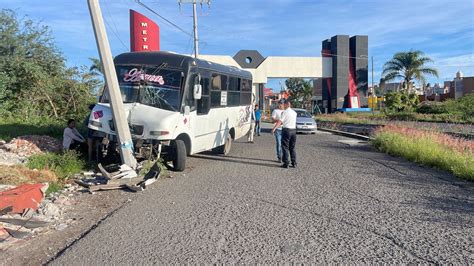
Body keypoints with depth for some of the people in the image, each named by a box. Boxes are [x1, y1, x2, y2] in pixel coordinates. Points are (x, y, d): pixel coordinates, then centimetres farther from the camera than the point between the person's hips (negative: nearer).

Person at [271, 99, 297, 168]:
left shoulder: (285, 112, -8)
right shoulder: (294, 112, 12)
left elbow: (280, 121, -17)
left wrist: (274, 128, -21)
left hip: (286, 130, -6)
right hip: (293, 130, 6)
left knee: (285, 147, 1)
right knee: (292, 148, 13)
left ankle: (286, 163, 1)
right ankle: (294, 163, 13)